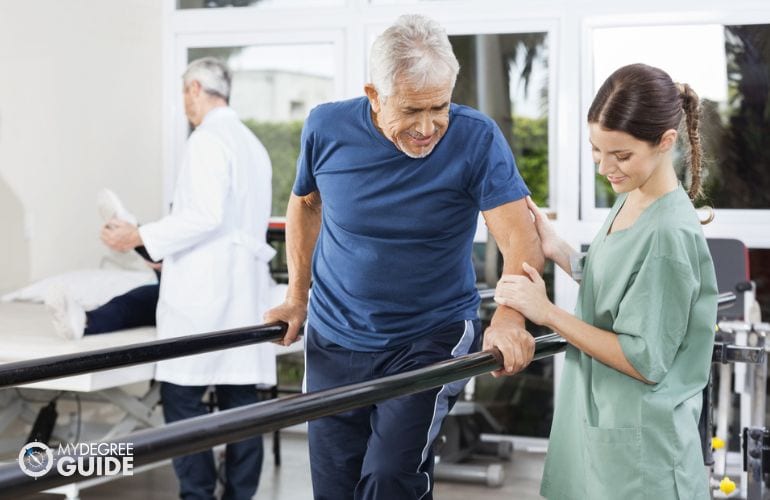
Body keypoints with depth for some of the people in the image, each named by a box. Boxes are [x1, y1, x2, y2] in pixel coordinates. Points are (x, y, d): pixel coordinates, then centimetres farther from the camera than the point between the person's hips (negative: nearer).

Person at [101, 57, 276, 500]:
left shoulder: (207, 140, -9)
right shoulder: (252, 143, 17)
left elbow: (205, 216, -19)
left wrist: (141, 238, -10)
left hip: (203, 290, -8)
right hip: (245, 289, 8)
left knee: (184, 397, -4)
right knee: (240, 399, 7)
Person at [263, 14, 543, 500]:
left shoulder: (476, 138, -17)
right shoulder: (327, 128, -9)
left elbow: (521, 238, -24)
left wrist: (510, 319, -41)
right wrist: (297, 296, 7)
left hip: (433, 337, -3)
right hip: (334, 340, 3)